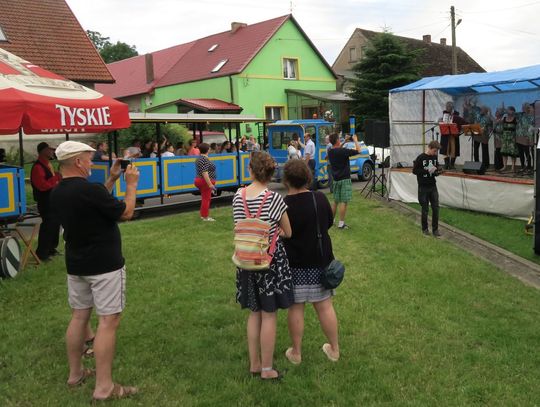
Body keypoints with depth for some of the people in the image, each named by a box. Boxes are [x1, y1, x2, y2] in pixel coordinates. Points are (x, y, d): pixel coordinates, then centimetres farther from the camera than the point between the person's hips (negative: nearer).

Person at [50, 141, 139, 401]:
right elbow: (126, 213, -12)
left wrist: (111, 180, 13)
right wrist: (131, 184, 0)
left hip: (76, 265, 8)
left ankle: (75, 373, 30)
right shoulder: (90, 190, -23)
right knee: (108, 321, -3)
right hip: (104, 265, -8)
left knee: (79, 316, 17)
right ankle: (104, 387, 1)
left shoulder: (57, 193, 2)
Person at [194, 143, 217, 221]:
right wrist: (210, 184, -25)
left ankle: (203, 215, 22)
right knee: (206, 199, -5)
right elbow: (204, 173, -25)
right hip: (205, 182, -10)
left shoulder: (199, 158, 14)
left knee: (205, 199, 16)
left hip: (200, 181, 10)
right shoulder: (204, 159, -18)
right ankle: (205, 217, -2)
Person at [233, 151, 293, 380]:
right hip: (271, 259, -5)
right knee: (269, 315, 6)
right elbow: (289, 233, -6)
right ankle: (267, 369, 15)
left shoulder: (238, 197, -2)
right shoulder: (273, 198, -16)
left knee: (254, 313, 18)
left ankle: (254, 364, 28)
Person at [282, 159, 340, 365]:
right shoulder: (320, 199, -6)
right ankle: (334, 349, 26)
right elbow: (329, 222, 9)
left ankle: (296, 353, 20)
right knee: (324, 305, 13)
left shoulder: (283, 205, -17)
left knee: (295, 307, 9)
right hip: (320, 261, 3)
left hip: (293, 263, -3)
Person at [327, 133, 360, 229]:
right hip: (344, 179, -7)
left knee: (335, 201, 18)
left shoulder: (330, 151, 3)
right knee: (344, 201, -4)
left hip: (335, 180, 7)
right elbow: (358, 150, -12)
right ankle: (341, 223, -5)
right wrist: (355, 140, 2)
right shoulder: (343, 151, -18)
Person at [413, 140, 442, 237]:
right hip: (423, 187, -5)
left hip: (433, 187, 5)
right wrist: (427, 171, -19)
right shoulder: (420, 158, -11)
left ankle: (435, 229, 11)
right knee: (425, 209, 3)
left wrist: (437, 171, -4)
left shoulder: (434, 157, 6)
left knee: (435, 208, 1)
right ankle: (425, 229, 18)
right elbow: (414, 171, -11)